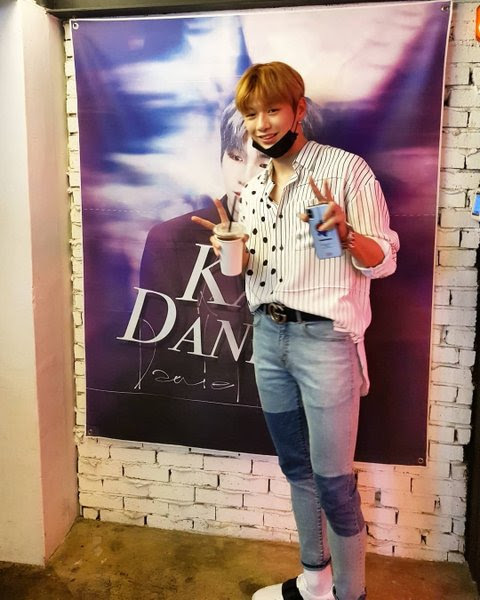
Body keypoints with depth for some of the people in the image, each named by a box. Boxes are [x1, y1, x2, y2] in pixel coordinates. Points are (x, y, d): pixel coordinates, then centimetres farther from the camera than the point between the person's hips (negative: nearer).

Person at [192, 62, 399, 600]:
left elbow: (383, 260, -8)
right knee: (296, 467, 17)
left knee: (332, 479, 1)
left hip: (325, 339, -6)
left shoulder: (347, 169, -8)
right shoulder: (251, 186, 11)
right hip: (268, 336, 6)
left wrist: (345, 233, -28)